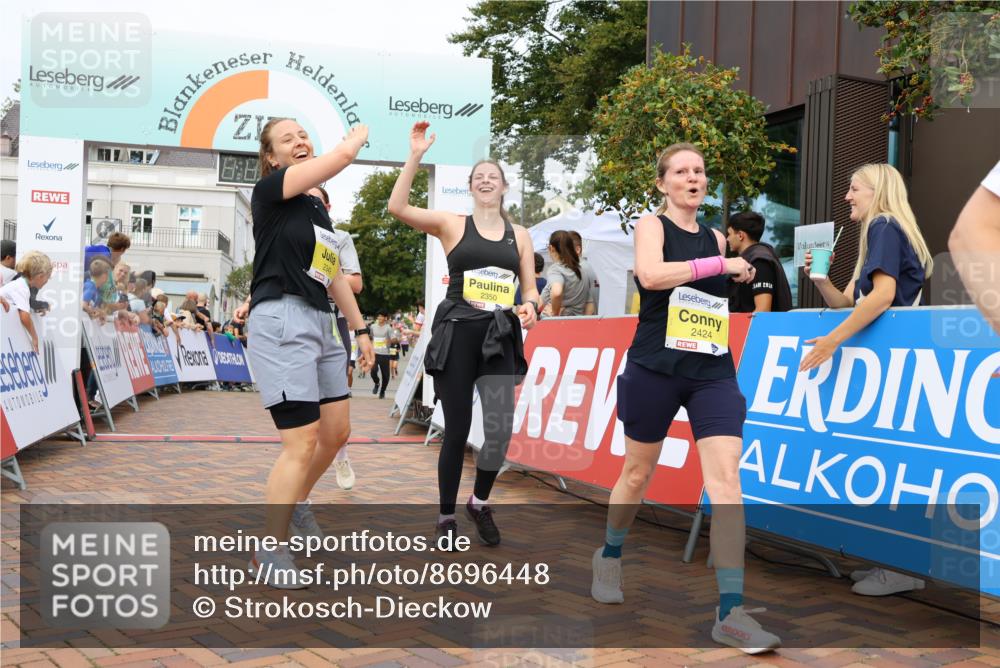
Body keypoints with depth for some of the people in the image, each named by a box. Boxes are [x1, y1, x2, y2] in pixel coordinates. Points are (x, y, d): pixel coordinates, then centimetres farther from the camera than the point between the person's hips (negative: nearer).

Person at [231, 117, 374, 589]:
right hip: (281, 322, -9)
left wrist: (360, 328, 22)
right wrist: (357, 135, 8)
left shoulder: (318, 210, 20)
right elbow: (343, 155, -14)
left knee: (336, 432, 14)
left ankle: (296, 503, 39)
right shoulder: (270, 189, -4)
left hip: (320, 323, 9)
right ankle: (269, 554, -2)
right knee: (303, 440, -13)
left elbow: (334, 276, 24)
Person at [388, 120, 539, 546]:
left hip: (499, 338, 2)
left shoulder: (520, 236, 14)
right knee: (457, 431, 0)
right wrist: (416, 155, -13)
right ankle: (446, 517, 18)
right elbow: (397, 208, -10)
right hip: (456, 334, -2)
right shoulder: (452, 225, 4)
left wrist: (530, 307, -9)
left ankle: (480, 503, 18)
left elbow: (530, 290, 14)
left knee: (500, 430, -10)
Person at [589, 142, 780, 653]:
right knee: (638, 474, 12)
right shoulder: (651, 225, -1)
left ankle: (730, 614, -10)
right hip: (654, 369, -3)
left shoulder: (715, 238, 14)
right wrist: (721, 264, -20)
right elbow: (650, 274, -24)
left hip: (713, 374, 4)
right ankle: (610, 555, 41)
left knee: (726, 482, -10)